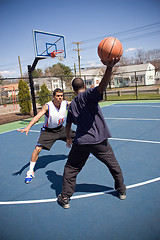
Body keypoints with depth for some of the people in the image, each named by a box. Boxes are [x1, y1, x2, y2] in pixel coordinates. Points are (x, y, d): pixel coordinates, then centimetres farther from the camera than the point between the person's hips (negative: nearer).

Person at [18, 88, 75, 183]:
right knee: (38, 149, -19)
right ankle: (31, 172, 0)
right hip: (48, 131, -4)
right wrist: (28, 127, -55)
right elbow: (37, 116, -40)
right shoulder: (47, 106, -28)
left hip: (61, 128, 5)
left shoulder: (66, 103, -14)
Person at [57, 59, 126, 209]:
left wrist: (68, 139, 37)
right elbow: (102, 87, -28)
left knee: (70, 170, 18)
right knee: (114, 166, 21)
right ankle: (122, 191, 35)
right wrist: (109, 68, -41)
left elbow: (68, 125, 20)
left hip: (81, 142, 3)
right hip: (99, 140, -2)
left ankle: (65, 199, 21)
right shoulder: (88, 95, -4)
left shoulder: (72, 105, 11)